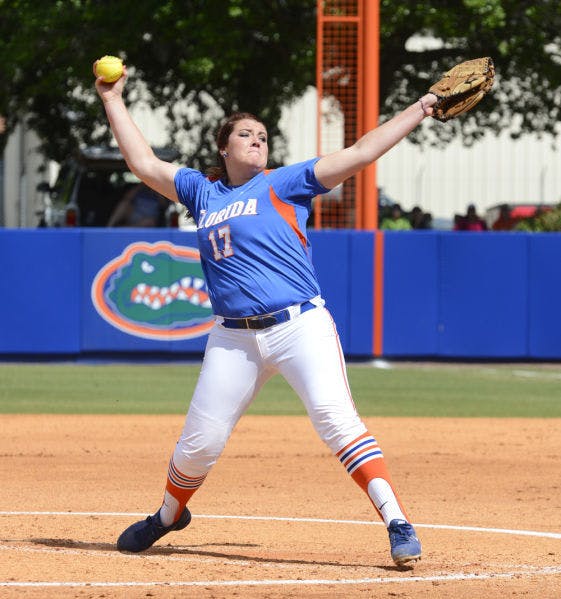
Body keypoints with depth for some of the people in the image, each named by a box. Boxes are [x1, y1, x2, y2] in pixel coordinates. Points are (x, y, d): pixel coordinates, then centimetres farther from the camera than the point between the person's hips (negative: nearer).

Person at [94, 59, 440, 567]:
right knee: (199, 443, 6)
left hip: (301, 326, -4)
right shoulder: (202, 191, 18)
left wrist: (422, 109, -2)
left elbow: (359, 154, 3)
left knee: (335, 417, -23)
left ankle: (397, 523, -26)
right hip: (233, 339, 4)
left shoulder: (284, 184, 7)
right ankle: (169, 514, 35)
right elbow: (144, 163, 23)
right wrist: (113, 101, 23)